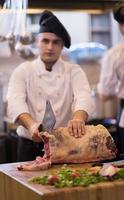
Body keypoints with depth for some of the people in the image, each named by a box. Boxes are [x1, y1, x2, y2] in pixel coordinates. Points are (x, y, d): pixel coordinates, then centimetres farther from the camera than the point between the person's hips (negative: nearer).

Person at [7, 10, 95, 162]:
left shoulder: (74, 71, 4)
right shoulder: (23, 71, 3)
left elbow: (84, 97, -14)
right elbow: (15, 102, -14)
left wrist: (78, 118, -38)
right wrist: (31, 125, -35)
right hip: (30, 146, 0)